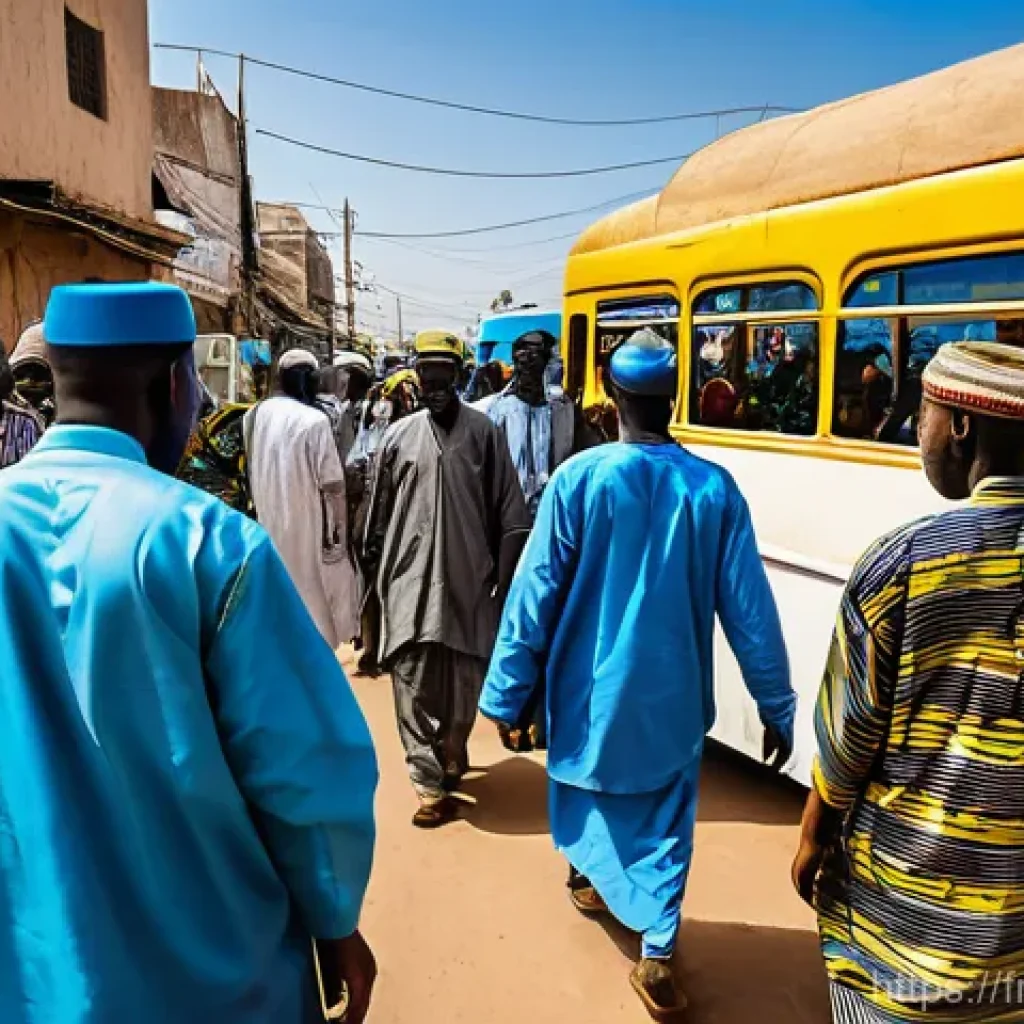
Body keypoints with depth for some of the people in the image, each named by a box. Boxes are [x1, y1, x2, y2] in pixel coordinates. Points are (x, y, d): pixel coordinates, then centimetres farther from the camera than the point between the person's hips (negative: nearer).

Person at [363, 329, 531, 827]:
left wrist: (504, 575, -3)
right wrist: (377, 569, 12)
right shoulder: (399, 434, 7)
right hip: (410, 576, 1)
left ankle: (454, 751, 34)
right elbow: (380, 511, 12)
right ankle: (431, 784, 10)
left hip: (467, 576, -1)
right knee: (413, 683, 0)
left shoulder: (483, 432, 2)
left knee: (464, 680, 9)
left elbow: (509, 513, 1)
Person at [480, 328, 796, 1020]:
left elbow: (536, 594, -14)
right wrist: (777, 707, 5)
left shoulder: (579, 478, -16)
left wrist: (506, 695, -5)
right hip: (674, 694, 0)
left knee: (586, 788, 27)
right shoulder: (716, 488, -10)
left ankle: (589, 878, 52)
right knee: (666, 826, 16)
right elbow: (750, 610, -6)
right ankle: (657, 960, 15)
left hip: (592, 686, 0)